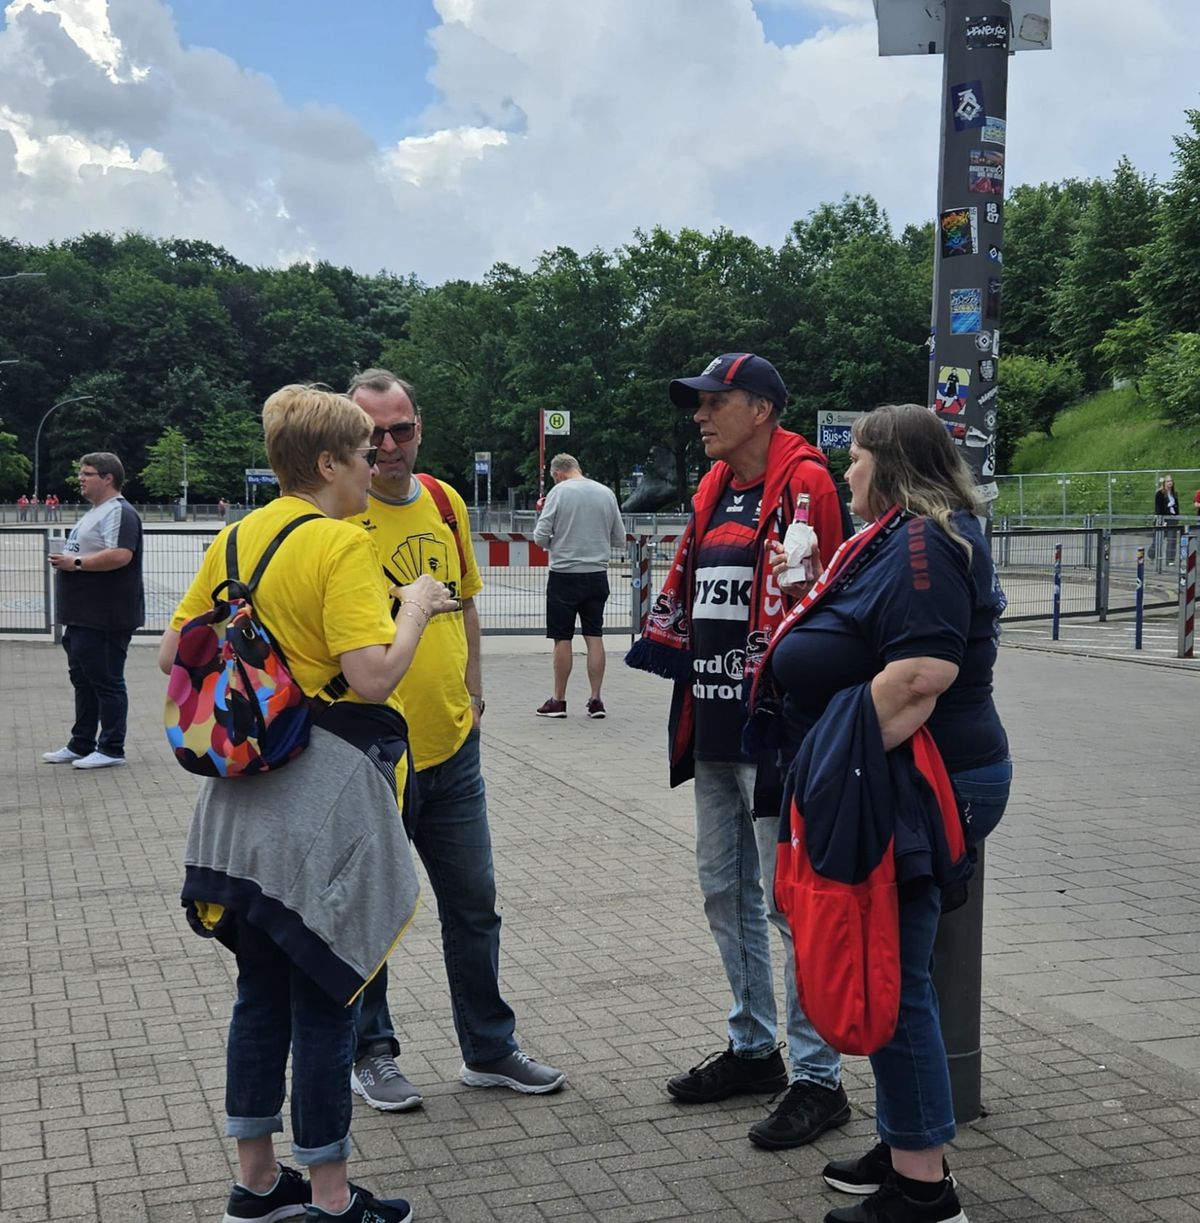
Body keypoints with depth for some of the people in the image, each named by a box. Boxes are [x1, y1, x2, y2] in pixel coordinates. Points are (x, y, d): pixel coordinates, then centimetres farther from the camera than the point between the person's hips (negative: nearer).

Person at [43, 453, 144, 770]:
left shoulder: (119, 513, -14)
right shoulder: (94, 512, 19)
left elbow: (120, 555, -28)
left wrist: (75, 563, -20)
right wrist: (65, 562, 9)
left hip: (106, 620, -11)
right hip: (83, 617, 11)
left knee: (106, 681, -4)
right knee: (83, 679, 16)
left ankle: (111, 749, 4)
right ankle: (81, 745, 25)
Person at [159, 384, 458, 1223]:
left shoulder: (235, 539, 8)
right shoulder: (343, 545, -15)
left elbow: (175, 653, 13)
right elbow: (374, 676, -24)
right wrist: (413, 608, -9)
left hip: (246, 794, 8)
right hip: (327, 795, -8)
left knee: (262, 992, 17)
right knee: (326, 1002, 4)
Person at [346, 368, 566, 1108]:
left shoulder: (446, 503, 6)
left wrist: (472, 689, 12)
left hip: (451, 746, 6)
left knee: (474, 905, 15)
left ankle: (490, 1048, 29)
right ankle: (372, 1051, 28)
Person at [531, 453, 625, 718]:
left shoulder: (559, 492, -8)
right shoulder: (606, 493, 5)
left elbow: (540, 538, -10)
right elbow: (620, 540, 9)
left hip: (564, 574, -4)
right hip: (597, 574, 4)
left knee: (562, 639, 3)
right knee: (594, 637, 8)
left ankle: (559, 700, 11)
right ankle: (596, 699, 9)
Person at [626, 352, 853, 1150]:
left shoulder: (804, 483, -11)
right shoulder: (714, 491, 15)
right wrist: (669, 656, 16)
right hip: (714, 725, 9)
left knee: (788, 898, -3)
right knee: (726, 889, 16)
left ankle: (818, 1078, 10)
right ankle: (753, 1050, 31)